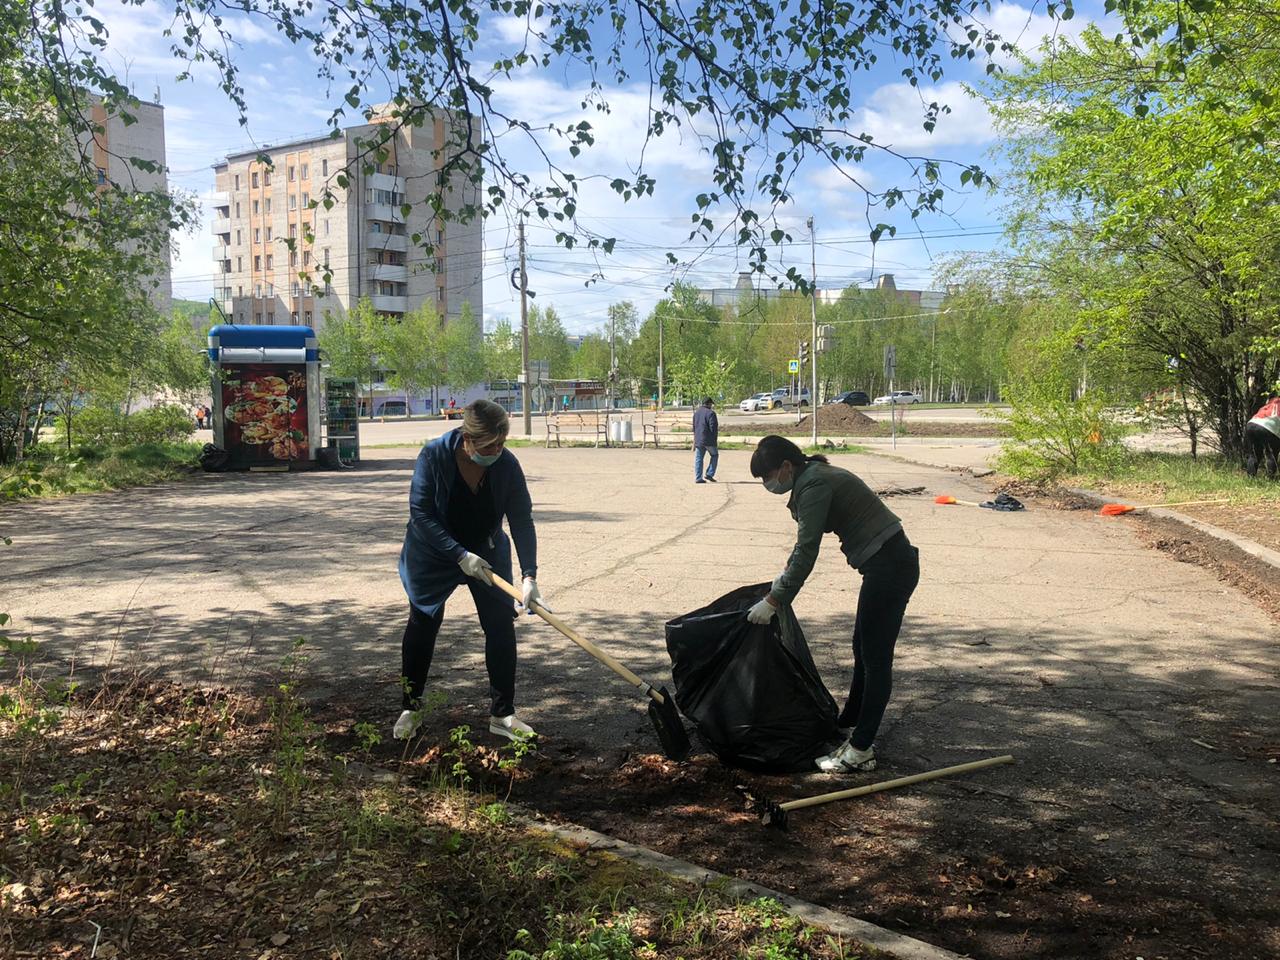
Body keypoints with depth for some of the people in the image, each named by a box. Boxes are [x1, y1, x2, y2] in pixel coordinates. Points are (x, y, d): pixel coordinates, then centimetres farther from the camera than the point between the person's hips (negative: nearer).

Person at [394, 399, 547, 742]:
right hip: (433, 553, -2)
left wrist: (530, 575, -27)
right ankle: (409, 708, 24)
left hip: (486, 552, 2)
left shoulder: (507, 464, -21)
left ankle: (502, 714, 10)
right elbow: (420, 513, -24)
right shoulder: (434, 455, -26)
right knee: (422, 626, 5)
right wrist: (460, 556, -30)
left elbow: (522, 520, -18)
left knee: (502, 626, -3)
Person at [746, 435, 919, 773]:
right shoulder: (815, 476, 14)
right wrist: (784, 577, 31)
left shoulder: (813, 486, -17)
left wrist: (772, 602, -15)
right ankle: (849, 724, 33)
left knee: (875, 657, -5)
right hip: (892, 563, 10)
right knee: (864, 651, 19)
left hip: (889, 566, -10)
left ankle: (860, 751, 1)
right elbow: (806, 544, 26)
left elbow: (806, 552, -20)